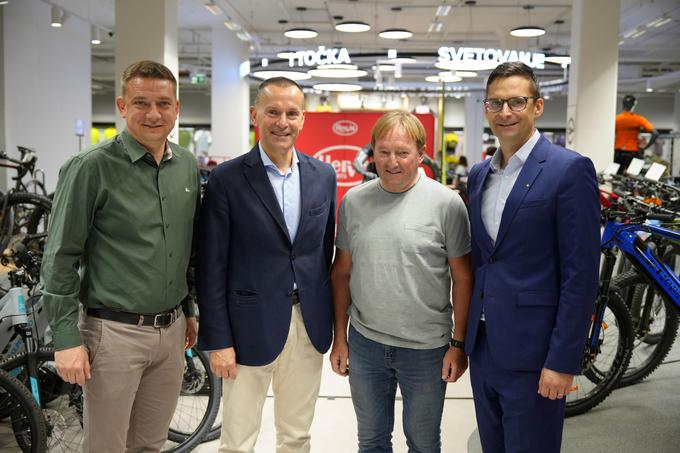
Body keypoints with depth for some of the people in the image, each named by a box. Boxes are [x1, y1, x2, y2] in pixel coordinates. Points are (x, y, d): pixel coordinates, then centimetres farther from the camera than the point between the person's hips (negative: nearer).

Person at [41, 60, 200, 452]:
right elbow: (60, 258, -9)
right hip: (115, 332, -5)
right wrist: (67, 338, -12)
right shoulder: (91, 168, -11)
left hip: (172, 330, 5)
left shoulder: (188, 166, 6)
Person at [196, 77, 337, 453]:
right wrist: (218, 340, -10)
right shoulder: (227, 179, -8)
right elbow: (211, 267, -8)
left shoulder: (323, 176, 4)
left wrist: (328, 320, 11)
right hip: (251, 326, -3)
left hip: (309, 325, 4)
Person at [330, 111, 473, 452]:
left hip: (426, 348, -2)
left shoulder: (447, 203, -9)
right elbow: (341, 273, 6)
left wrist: (459, 344, -7)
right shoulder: (353, 201, 0)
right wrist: (339, 338, 6)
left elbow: (463, 279, -5)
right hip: (364, 344, 3)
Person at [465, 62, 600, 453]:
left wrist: (563, 361, -16)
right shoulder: (479, 174, 10)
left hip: (531, 349, -6)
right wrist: (466, 336, 14)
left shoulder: (570, 169, -11)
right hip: (483, 345, 7)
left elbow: (581, 274, -14)